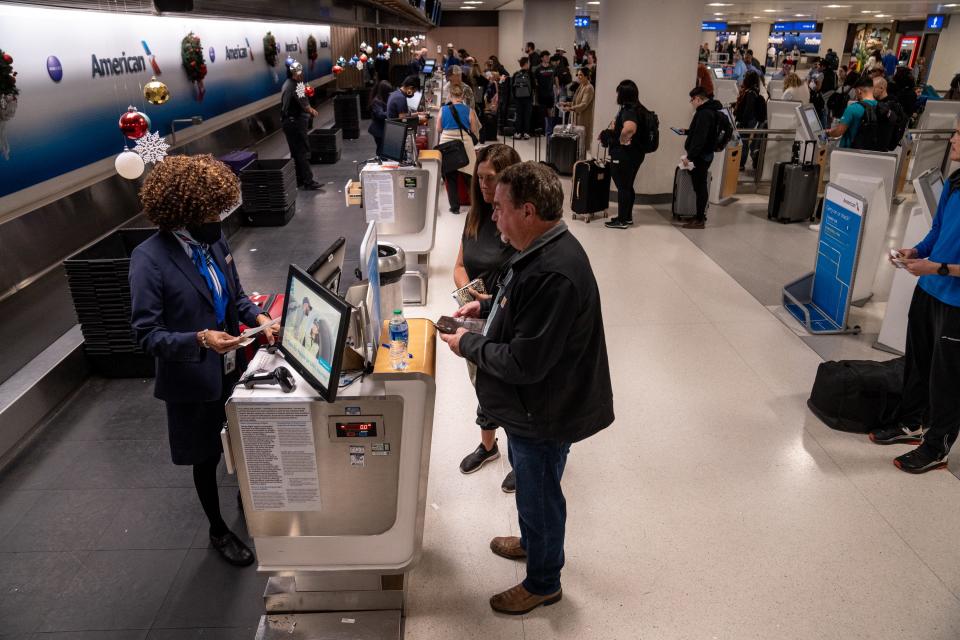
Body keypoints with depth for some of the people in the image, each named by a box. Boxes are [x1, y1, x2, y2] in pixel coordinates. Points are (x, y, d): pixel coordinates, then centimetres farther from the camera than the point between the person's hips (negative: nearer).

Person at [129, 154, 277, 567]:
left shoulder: (213, 241, -6)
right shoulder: (150, 259, -23)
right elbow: (146, 334, -21)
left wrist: (257, 317, -10)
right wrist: (200, 340, -36)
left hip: (232, 367, 5)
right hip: (194, 380, -5)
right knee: (206, 457, 16)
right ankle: (218, 531, 40)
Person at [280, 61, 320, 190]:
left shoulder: (287, 85, 14)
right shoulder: (294, 87, -18)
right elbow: (304, 105, -17)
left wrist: (309, 109, 6)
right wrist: (312, 111, -1)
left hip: (289, 122, 10)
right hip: (296, 122, -10)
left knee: (296, 152, 13)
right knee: (303, 152, -8)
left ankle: (299, 180, 19)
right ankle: (308, 182, -7)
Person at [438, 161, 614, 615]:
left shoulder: (554, 274, -35)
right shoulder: (544, 249, -2)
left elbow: (525, 363, -33)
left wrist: (468, 345, -19)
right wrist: (485, 308, 3)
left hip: (545, 414, -10)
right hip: (531, 406, 10)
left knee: (539, 496, 13)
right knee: (530, 484, 30)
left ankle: (543, 583, 38)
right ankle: (532, 542, 56)